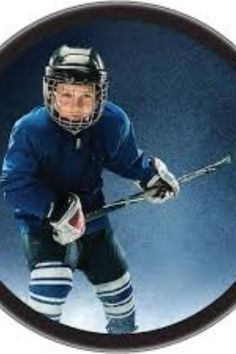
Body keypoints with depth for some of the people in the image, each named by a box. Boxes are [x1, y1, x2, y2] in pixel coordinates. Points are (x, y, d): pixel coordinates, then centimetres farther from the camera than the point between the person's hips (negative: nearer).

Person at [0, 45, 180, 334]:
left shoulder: (113, 123, -14)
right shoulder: (30, 130, -25)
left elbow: (126, 160, 7)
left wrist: (151, 173, -8)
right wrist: (57, 208, -32)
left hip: (92, 218, 4)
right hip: (41, 221, -4)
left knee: (118, 291, 17)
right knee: (50, 286, -29)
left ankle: (124, 332, 46)